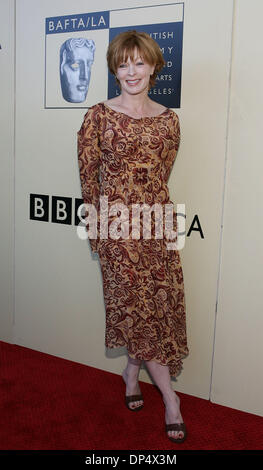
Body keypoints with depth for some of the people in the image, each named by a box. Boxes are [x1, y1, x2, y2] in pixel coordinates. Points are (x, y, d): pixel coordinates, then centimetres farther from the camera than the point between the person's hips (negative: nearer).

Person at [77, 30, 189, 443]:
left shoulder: (168, 119, 6)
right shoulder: (98, 115, -2)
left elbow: (162, 173, 11)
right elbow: (88, 172, -1)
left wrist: (142, 203, 7)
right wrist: (98, 221, 0)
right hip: (117, 223, -3)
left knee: (157, 302, 7)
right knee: (139, 304, 0)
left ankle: (132, 372, 33)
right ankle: (170, 396, 14)